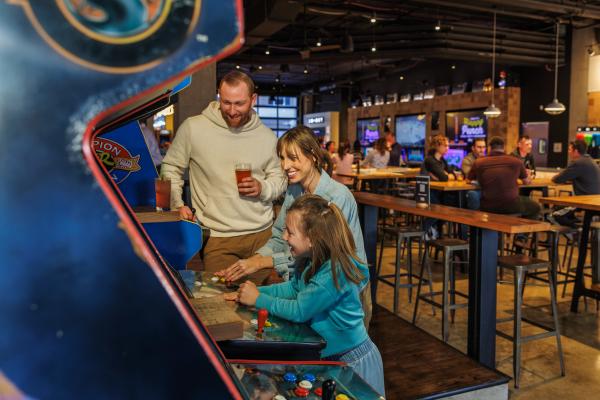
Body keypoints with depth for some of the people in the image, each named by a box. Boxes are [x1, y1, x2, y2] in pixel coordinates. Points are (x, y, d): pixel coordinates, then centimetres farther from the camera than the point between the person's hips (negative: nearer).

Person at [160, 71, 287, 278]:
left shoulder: (267, 136, 3)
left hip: (262, 234, 3)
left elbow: (279, 178, 13)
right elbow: (171, 167, 6)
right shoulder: (192, 128, -5)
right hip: (217, 238, -2)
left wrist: (263, 189, -9)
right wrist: (177, 204, -6)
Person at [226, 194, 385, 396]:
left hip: (352, 361, -8)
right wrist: (255, 291, -7)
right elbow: (293, 288, 5)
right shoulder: (310, 260, -5)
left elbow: (298, 311, -27)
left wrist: (258, 299, -16)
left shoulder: (334, 273, -32)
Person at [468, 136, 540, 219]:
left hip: (488, 208, 0)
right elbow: (527, 181, 17)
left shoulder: (478, 162, 0)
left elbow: (469, 180, 18)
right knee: (535, 207, 28)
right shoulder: (516, 161, 0)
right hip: (511, 206, 0)